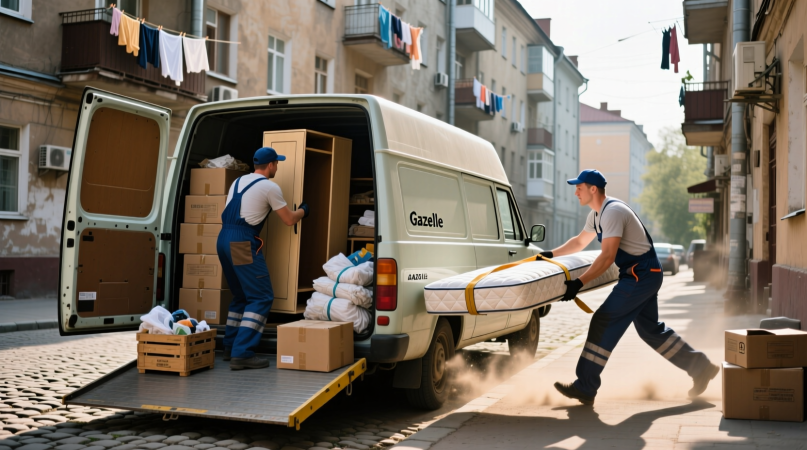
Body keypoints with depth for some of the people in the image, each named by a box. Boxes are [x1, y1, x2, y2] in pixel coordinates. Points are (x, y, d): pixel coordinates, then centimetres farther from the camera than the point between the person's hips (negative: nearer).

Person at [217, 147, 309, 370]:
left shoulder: (239, 181, 19)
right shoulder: (270, 187, -3)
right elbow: (289, 220, 4)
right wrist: (303, 211, 23)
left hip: (224, 240, 9)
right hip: (243, 243, -8)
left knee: (241, 296, 20)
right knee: (261, 297, -6)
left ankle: (230, 348, 23)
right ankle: (242, 354, -14)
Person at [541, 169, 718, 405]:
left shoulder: (613, 212, -20)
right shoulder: (597, 214, 11)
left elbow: (607, 257, -25)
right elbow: (580, 241, 25)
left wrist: (579, 283, -27)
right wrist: (551, 255, 16)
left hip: (642, 275, -10)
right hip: (644, 276, 10)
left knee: (604, 323, -12)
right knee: (650, 329, 16)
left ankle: (585, 387, -9)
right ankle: (700, 367, 26)